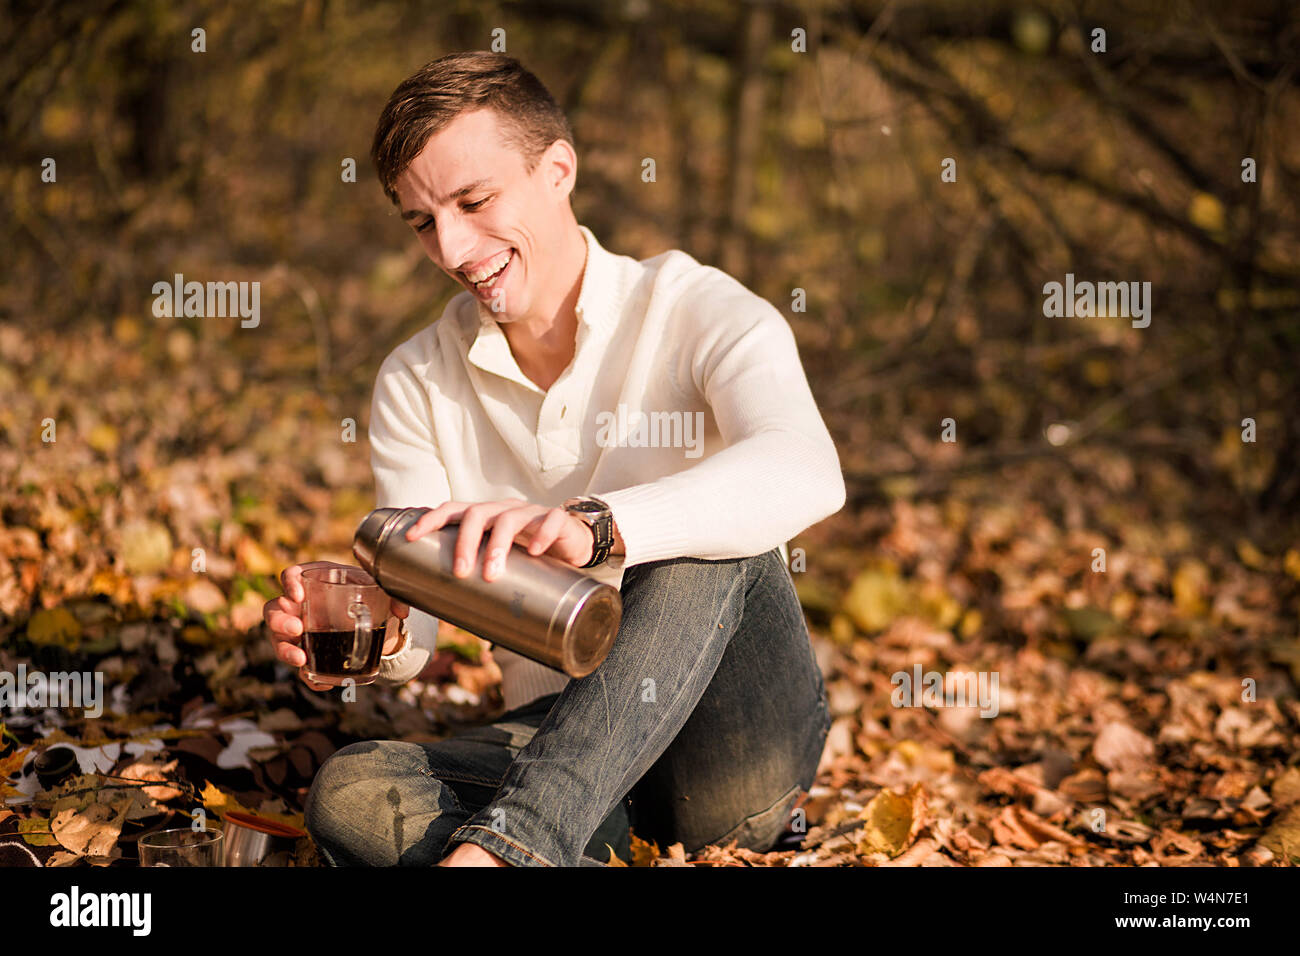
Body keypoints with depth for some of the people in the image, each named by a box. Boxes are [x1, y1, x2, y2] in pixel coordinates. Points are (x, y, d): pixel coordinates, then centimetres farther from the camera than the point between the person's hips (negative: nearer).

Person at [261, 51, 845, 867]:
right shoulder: (414, 385, 5)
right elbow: (411, 638, 1)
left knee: (710, 538, -32)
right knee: (350, 794, -24)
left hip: (737, 734, -2)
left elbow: (806, 473, -31)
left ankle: (502, 845, -40)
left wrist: (590, 526, -47)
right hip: (558, 742, 3)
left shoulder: (695, 313, -8)